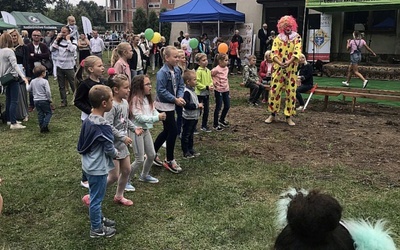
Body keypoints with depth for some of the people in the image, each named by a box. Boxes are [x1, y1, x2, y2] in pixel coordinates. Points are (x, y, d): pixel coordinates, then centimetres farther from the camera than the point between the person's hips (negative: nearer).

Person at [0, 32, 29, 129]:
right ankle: (13, 123, -10)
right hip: (13, 78, -8)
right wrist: (23, 76, -32)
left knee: (8, 100, 16)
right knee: (14, 101, -8)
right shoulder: (9, 51, -15)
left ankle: (9, 120, 26)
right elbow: (15, 65, -24)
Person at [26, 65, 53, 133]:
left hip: (36, 100, 6)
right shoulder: (45, 81, -13)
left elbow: (28, 89, 17)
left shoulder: (32, 81, 6)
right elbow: (48, 91, -19)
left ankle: (41, 127, 11)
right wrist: (50, 99, -6)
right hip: (44, 100, -6)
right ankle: (45, 125, -12)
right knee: (49, 113, 4)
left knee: (40, 114, 11)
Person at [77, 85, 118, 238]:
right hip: (98, 168, -9)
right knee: (96, 198, 7)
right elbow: (109, 149, -21)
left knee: (95, 196, 24)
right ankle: (97, 229, 23)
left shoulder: (87, 120, 0)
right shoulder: (103, 126, -26)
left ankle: (98, 218, 42)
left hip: (89, 166, 9)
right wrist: (116, 154, -1)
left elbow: (81, 144, 9)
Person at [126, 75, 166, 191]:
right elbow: (139, 117, -24)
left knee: (151, 155, 18)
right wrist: (157, 118, -26)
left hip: (146, 130, 9)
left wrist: (160, 115, -17)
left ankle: (144, 175, 40)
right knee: (140, 160, -4)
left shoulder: (147, 98, 8)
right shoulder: (135, 99, -19)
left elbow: (153, 111, 6)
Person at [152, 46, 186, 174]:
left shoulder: (177, 70, 2)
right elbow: (161, 91, -24)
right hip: (163, 105, -8)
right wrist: (175, 100, -21)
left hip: (171, 104, 8)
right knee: (173, 131, -4)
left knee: (167, 131, 16)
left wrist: (180, 97, -13)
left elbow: (181, 85, 6)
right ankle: (169, 160, 11)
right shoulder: (162, 72, -21)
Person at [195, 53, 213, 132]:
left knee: (206, 110, 13)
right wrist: (206, 87, -21)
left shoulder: (208, 70, 6)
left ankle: (204, 126, 26)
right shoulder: (199, 71, -16)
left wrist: (211, 85, -7)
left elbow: (210, 80, 14)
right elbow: (197, 83, -20)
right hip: (200, 93, -7)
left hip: (207, 93, 7)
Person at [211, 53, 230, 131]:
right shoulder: (216, 69, -19)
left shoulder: (226, 68, 4)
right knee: (218, 107, 2)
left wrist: (227, 85, 9)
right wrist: (214, 82, -12)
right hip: (218, 90, -7)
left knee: (227, 106, 13)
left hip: (226, 89, 7)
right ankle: (215, 125, 14)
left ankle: (222, 120, 36)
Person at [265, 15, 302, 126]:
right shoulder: (278, 38, 5)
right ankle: (272, 115, 12)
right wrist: (279, 62, -25)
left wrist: (289, 62, -29)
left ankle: (289, 117, 10)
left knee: (291, 92, 1)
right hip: (278, 69, 1)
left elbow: (297, 52, -12)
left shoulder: (297, 38, 2)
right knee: (274, 90, 0)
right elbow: (273, 53, -7)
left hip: (291, 70, -1)